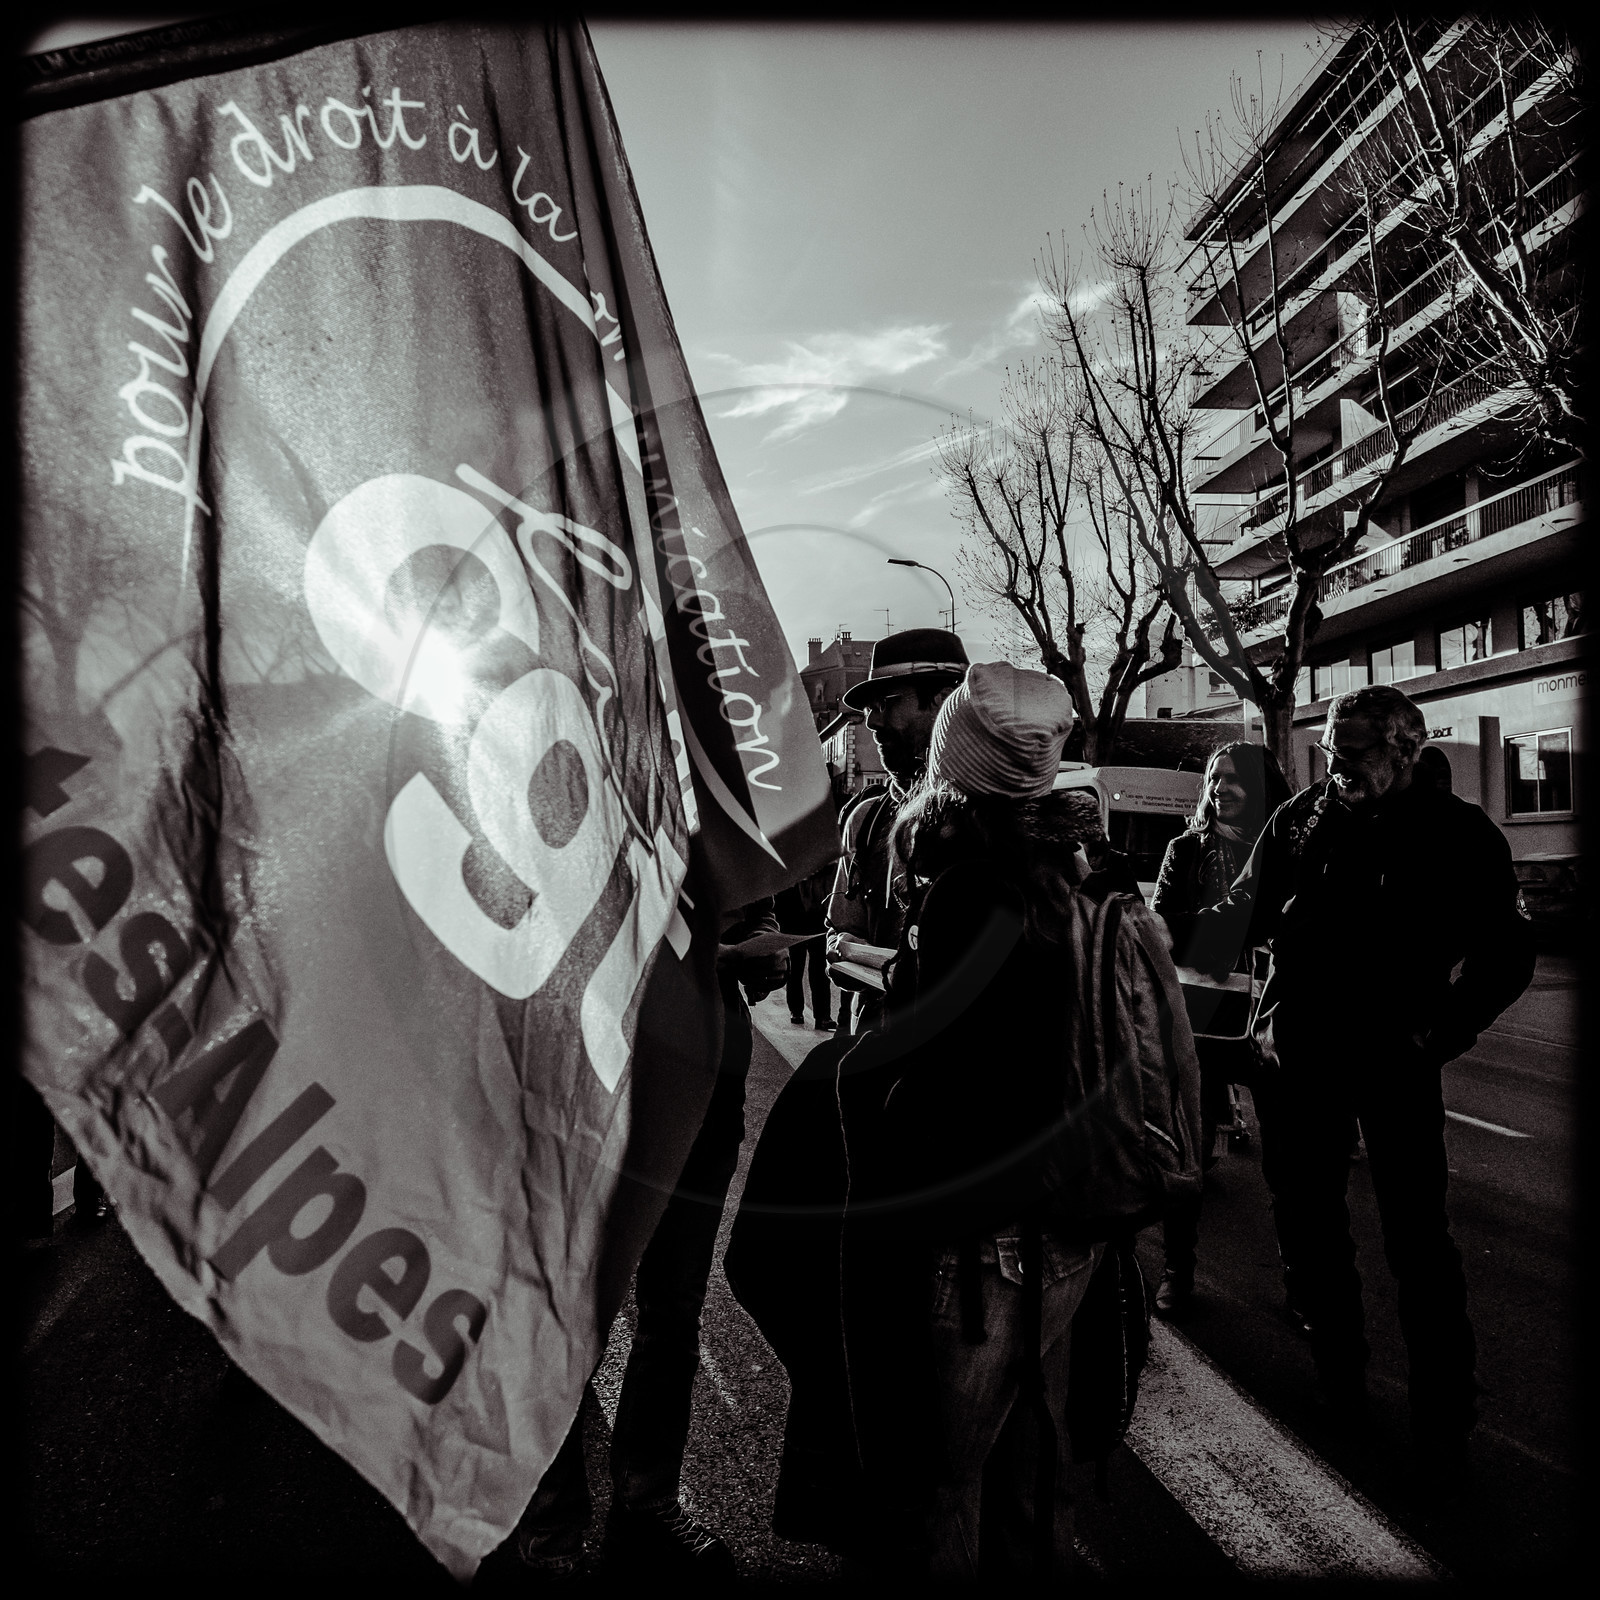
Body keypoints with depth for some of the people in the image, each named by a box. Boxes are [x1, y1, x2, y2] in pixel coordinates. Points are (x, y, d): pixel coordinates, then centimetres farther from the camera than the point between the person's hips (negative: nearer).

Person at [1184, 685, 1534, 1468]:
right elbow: (1245, 916, 5)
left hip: (1394, 1058, -2)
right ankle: (1338, 1375, 33)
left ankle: (1444, 1417, 17)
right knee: (1306, 1222, 12)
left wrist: (1438, 1035, -8)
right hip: (1297, 1051, 3)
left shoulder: (1458, 833, -6)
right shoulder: (1300, 818, -2)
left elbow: (1504, 956, 0)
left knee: (1417, 1240, 0)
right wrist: (1272, 1012, -7)